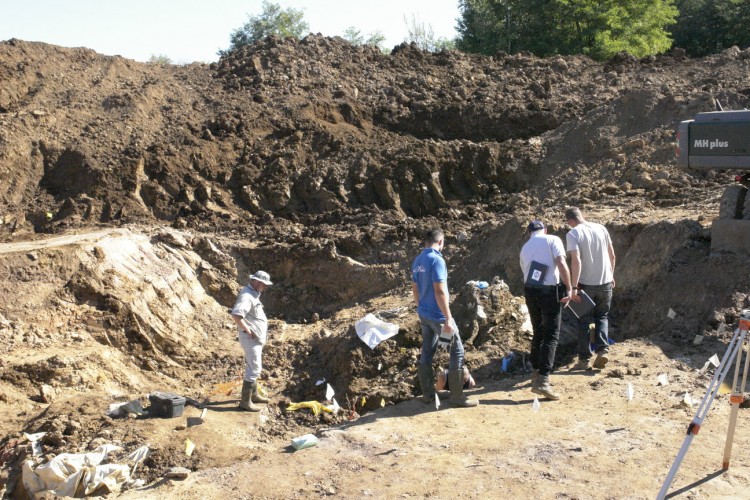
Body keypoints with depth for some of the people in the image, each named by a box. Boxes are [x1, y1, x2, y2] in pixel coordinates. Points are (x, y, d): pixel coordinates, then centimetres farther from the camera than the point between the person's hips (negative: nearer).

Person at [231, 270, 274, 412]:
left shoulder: (253, 294, 10)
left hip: (257, 338, 10)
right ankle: (245, 401, 0)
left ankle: (254, 395, 34)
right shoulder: (247, 296, -22)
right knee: (254, 370, -6)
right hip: (251, 338, -10)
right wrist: (247, 330, -26)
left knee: (253, 367, 21)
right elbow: (236, 315, -36)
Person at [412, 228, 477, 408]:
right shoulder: (436, 260, -19)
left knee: (426, 352, 13)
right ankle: (457, 396, 3)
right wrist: (448, 319, -20)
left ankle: (427, 394, 20)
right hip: (438, 315, -8)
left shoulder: (417, 261, 6)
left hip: (423, 314, 8)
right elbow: (440, 292, -23)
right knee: (457, 352, 1)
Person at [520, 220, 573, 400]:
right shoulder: (553, 240, -1)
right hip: (550, 291, -6)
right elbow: (561, 263, -16)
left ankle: (536, 373, 28)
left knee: (538, 333, 20)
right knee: (551, 336, -4)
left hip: (530, 291, 6)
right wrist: (569, 288, -13)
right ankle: (542, 381, -13)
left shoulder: (525, 248, 16)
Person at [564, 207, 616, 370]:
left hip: (585, 283, -4)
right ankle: (603, 350, 3)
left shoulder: (573, 234, -13)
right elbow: (612, 255, 8)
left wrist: (574, 287, -21)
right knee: (602, 317, 20)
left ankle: (584, 359, 13)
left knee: (583, 321, 10)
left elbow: (576, 261, -22)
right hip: (605, 282, 4)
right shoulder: (601, 228, 2)